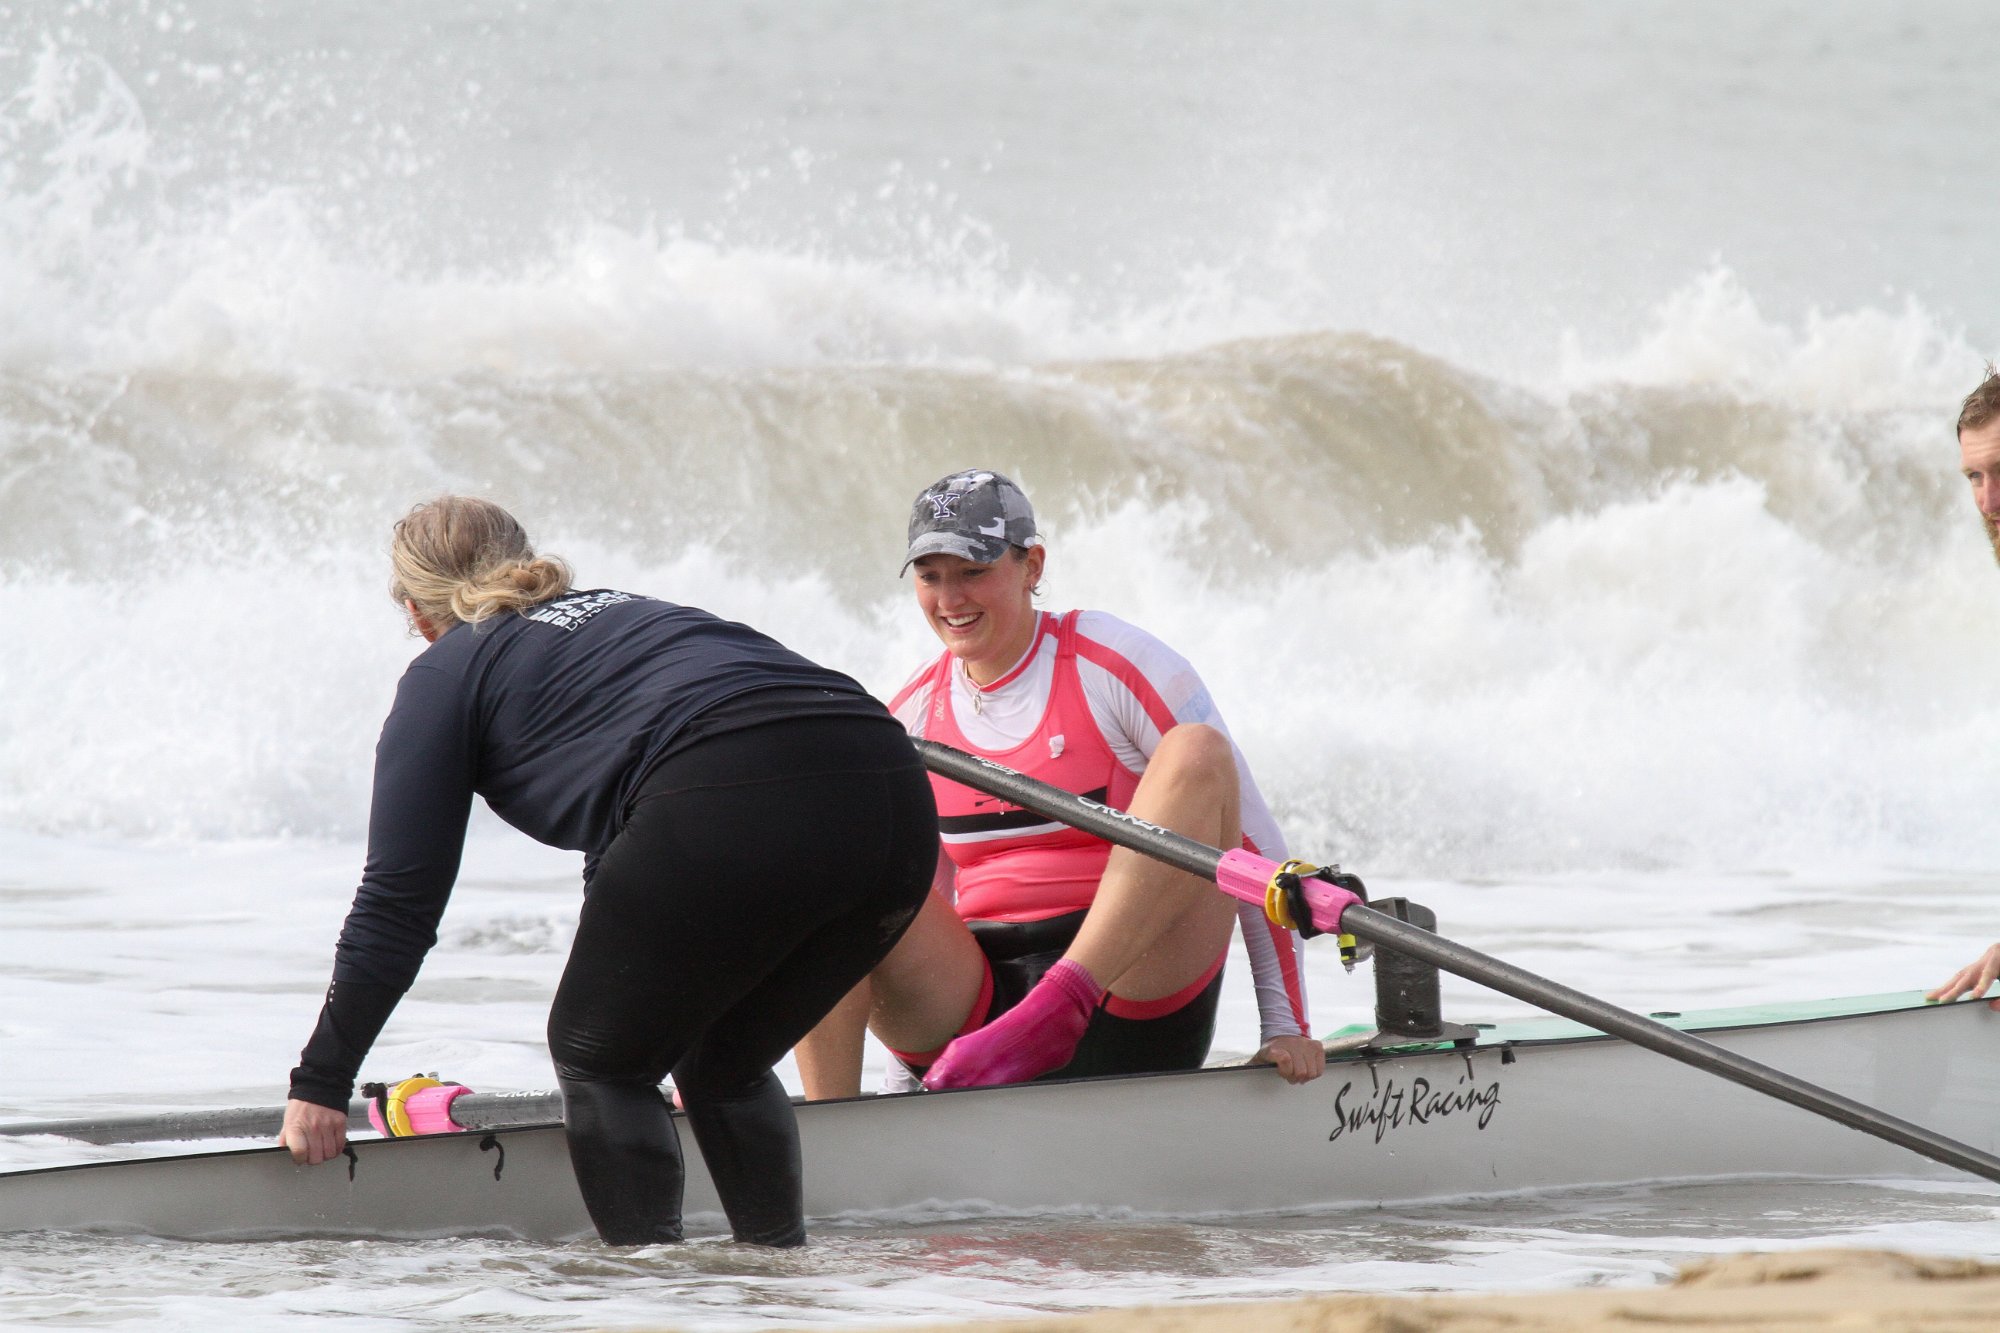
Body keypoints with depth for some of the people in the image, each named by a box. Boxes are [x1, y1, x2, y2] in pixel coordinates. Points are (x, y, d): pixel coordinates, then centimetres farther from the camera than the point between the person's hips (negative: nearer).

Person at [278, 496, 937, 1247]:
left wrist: (321, 1081, 24)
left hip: (730, 802, -6)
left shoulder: (447, 672, 20)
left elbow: (400, 901, 16)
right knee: (724, 1067, 25)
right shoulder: (625, 610, 38)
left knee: (597, 1061, 13)